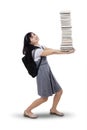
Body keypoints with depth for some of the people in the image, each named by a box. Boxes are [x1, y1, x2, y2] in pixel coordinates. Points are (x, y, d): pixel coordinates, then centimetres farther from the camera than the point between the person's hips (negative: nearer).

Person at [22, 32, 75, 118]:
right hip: (42, 74, -9)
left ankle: (53, 110, 32)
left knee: (59, 91, 13)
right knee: (44, 98, -1)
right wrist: (66, 52, -12)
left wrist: (67, 51, -9)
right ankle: (27, 111, 13)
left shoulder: (41, 47, 9)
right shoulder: (36, 51, -20)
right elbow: (53, 52, -19)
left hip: (48, 73, 9)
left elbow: (52, 50, 2)